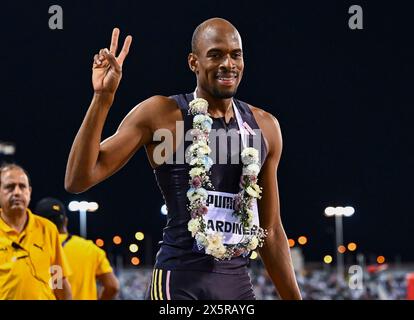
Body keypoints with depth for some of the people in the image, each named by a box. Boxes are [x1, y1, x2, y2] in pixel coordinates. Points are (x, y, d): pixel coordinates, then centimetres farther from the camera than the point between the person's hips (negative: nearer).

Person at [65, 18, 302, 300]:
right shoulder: (161, 115, -5)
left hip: (239, 282, 5)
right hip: (180, 283, -5)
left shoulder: (265, 127, 10)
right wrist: (103, 98, -18)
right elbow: (78, 181, -11)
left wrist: (294, 298, 15)